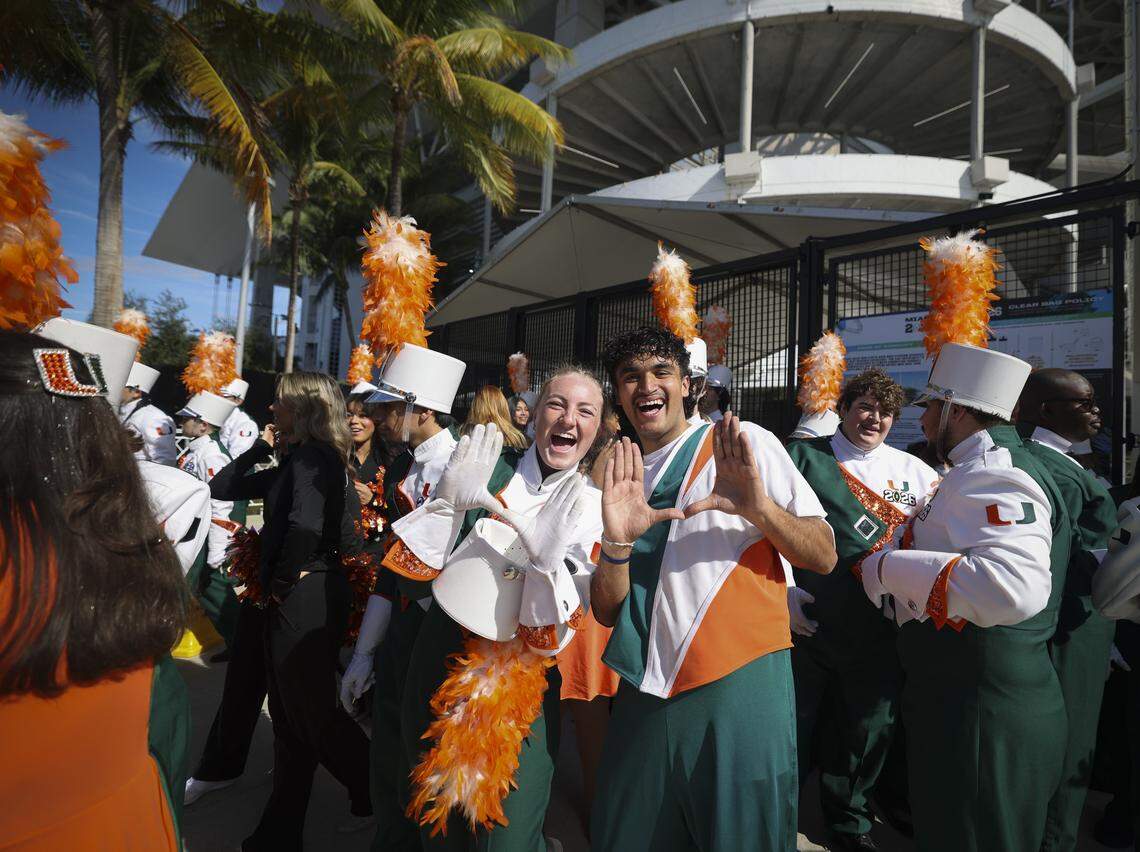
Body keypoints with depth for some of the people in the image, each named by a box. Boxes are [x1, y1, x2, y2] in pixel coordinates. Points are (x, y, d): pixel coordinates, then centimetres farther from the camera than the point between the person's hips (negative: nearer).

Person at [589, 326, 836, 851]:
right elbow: (607, 612, 3)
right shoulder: (620, 480, 9)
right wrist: (617, 542, -16)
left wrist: (759, 508, -24)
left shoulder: (745, 444, -2)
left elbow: (824, 558, -5)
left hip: (739, 687, -3)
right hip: (646, 695, 4)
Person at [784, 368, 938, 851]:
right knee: (795, 723, 10)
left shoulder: (911, 470, 8)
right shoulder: (805, 456, -1)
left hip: (878, 626, 3)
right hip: (808, 620, -3)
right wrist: (785, 591, -11)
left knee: (869, 727, 15)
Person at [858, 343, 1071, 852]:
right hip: (959, 697, 10)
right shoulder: (982, 470, 13)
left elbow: (1013, 587, -37)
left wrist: (890, 567, -28)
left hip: (982, 713, -10)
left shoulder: (993, 474, -20)